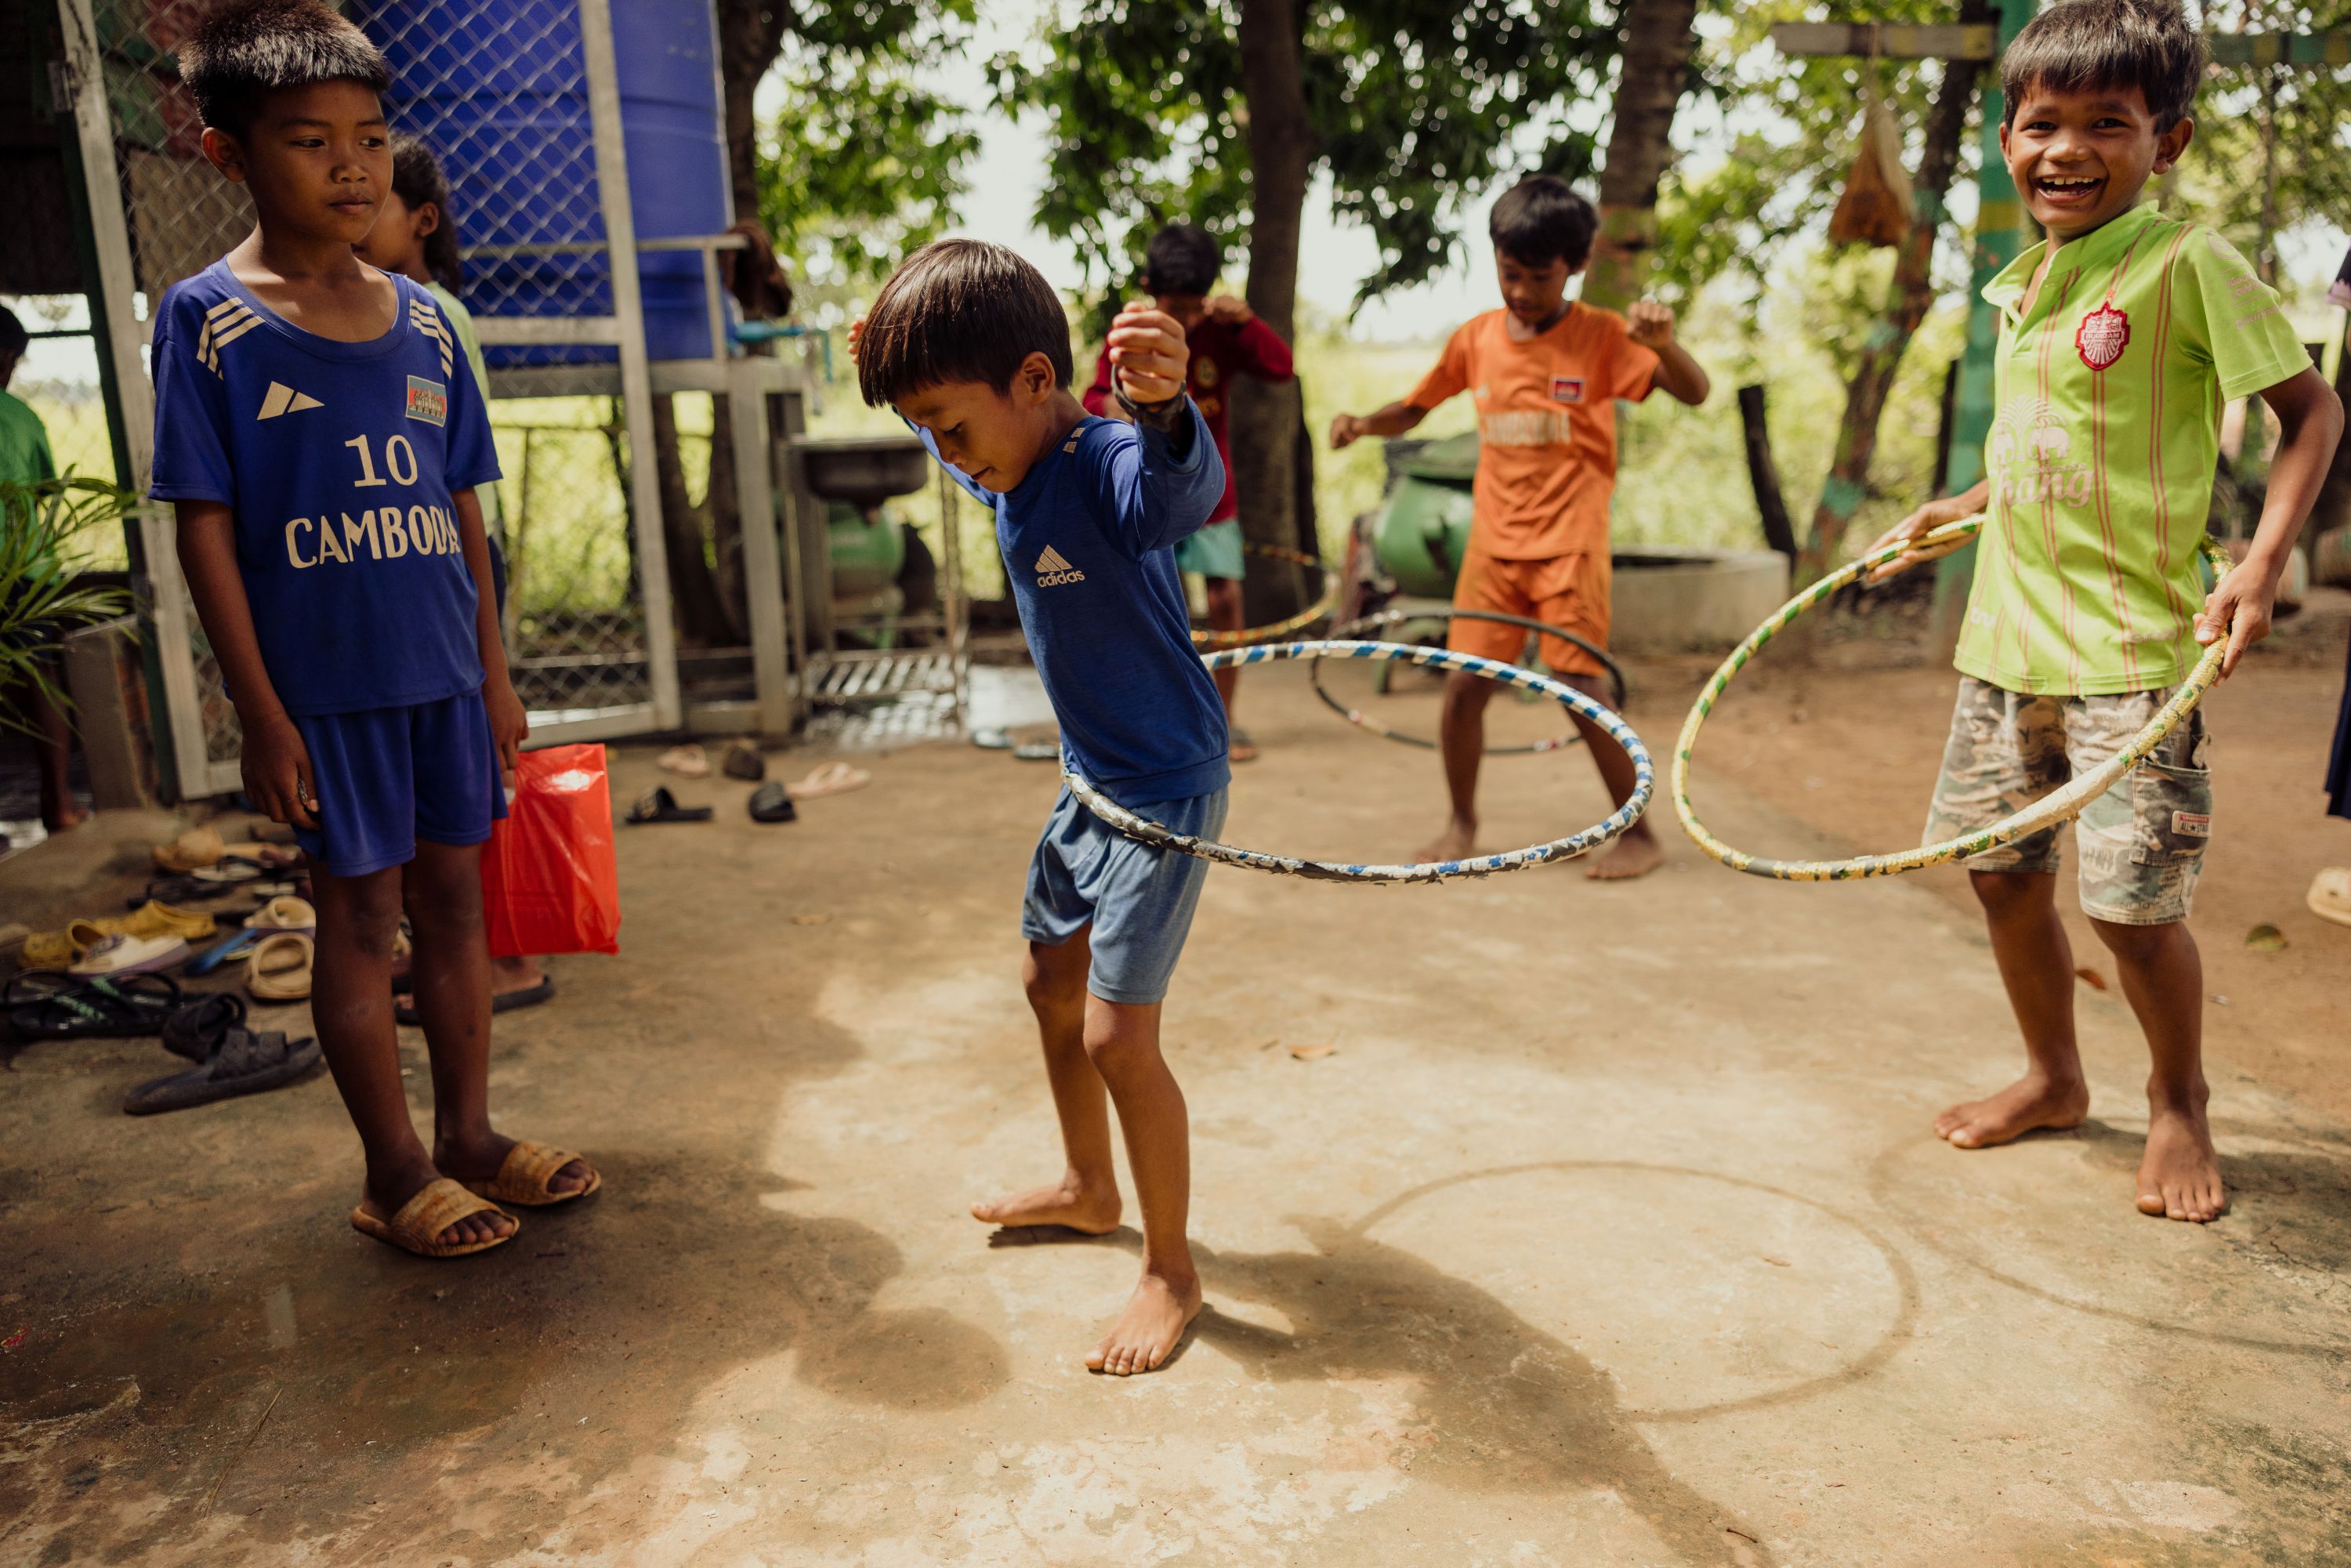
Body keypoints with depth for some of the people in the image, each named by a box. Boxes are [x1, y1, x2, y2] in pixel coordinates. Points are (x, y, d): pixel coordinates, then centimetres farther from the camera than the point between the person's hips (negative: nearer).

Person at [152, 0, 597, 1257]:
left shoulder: (421, 319, 8)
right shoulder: (206, 318, -5)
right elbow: (205, 529, -7)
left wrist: (493, 671, 10)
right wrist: (259, 711, -11)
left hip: (442, 672, 5)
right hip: (324, 682, -4)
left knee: (452, 895, 11)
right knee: (360, 914, 4)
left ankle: (470, 1137, 26)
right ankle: (395, 1172, 19)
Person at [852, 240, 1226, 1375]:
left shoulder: (1111, 465, -27)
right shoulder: (1004, 467, 0)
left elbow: (1185, 489, -53)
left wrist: (1164, 408, -72)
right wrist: (897, 367, 21)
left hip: (1167, 786, -10)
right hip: (1091, 780, 10)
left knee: (1117, 1033, -9)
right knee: (1051, 981, 22)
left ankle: (1172, 1274, 13)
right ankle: (1088, 1187, 45)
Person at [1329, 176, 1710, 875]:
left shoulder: (1601, 336, -6)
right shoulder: (1476, 338, 5)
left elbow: (1694, 393, -15)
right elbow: (1413, 409, 15)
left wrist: (1663, 341, -35)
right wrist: (1363, 423, -6)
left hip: (1571, 547, -3)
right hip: (1493, 545, 4)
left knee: (1582, 691, -6)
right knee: (1463, 685, 0)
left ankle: (1638, 834, 12)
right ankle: (1462, 823, 21)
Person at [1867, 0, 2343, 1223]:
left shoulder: (2187, 264, -9)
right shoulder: (2027, 280, 11)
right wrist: (1960, 509, 22)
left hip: (2128, 650, -7)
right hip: (2006, 637, 7)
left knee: (2131, 904, -4)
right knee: (2001, 873, 13)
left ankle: (2178, 1100, 24)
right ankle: (2052, 1078, 34)